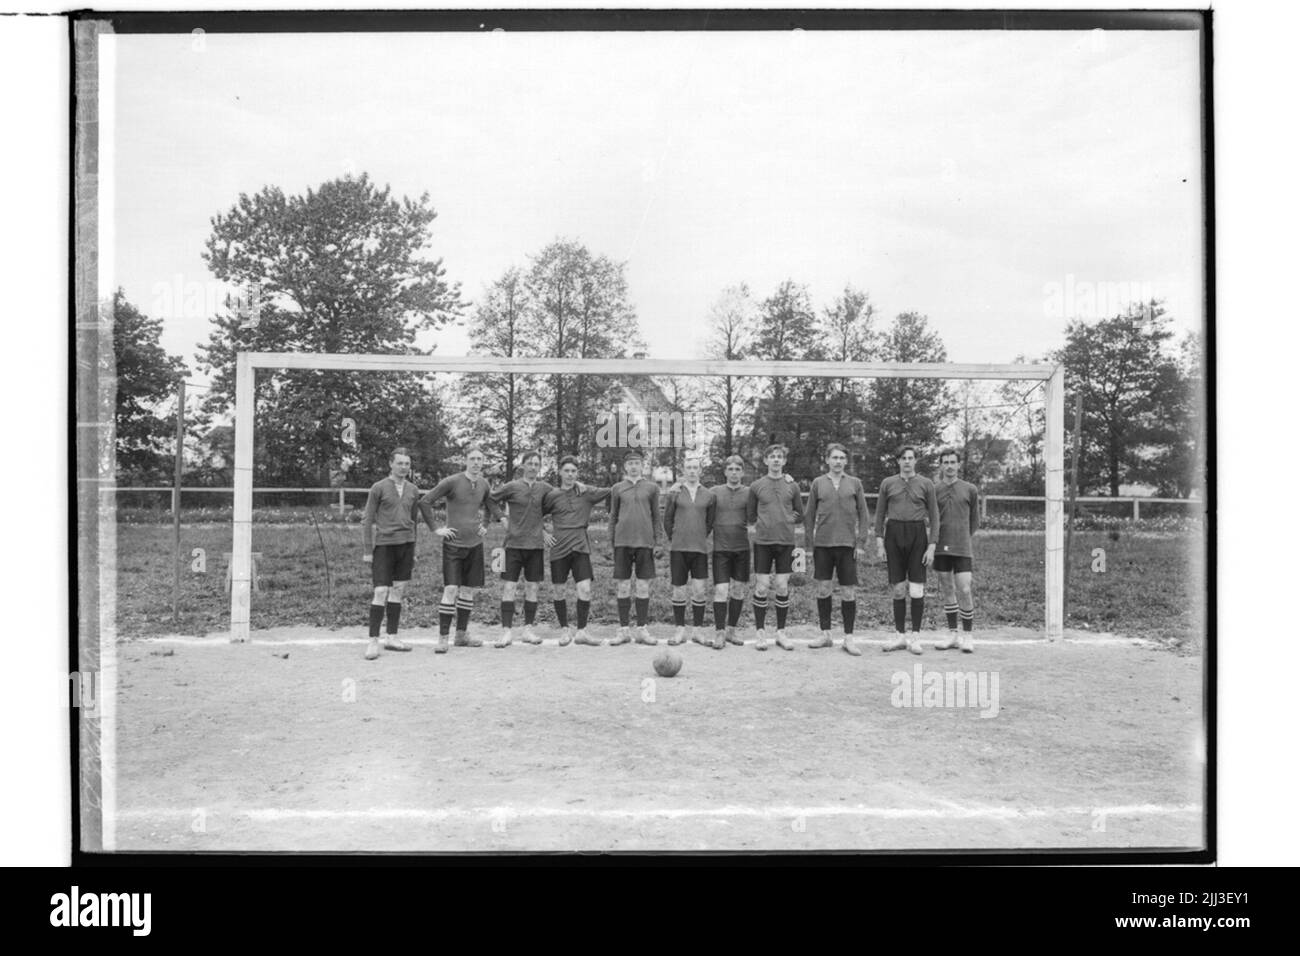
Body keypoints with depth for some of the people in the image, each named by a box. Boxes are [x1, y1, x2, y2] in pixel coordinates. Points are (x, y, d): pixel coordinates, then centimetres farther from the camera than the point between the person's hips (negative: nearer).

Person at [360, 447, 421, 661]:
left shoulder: (412, 490, 10)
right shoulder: (378, 488, -3)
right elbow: (367, 520, -2)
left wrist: (413, 552, 18)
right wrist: (367, 551, -6)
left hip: (406, 543, 5)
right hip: (384, 544, -5)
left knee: (398, 591, 9)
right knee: (381, 591, -8)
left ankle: (392, 637, 16)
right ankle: (373, 640, -3)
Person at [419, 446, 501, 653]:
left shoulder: (484, 484, 6)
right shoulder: (451, 482, -11)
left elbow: (490, 506, 25)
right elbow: (424, 502, -10)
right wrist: (436, 529, -10)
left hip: (475, 544, 5)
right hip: (453, 544, -5)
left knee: (469, 590, 10)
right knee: (451, 589, -11)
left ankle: (461, 634, 20)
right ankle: (442, 637, -4)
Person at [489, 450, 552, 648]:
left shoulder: (545, 488, 5)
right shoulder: (512, 487, -2)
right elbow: (489, 500, 5)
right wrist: (502, 518, 0)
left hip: (536, 544, 2)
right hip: (514, 543, -2)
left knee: (532, 587, 6)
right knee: (508, 587, -4)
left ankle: (528, 629, 14)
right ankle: (507, 630, 0)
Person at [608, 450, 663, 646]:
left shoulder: (651, 487, 7)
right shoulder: (617, 489, 9)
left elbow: (656, 516, 10)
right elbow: (612, 517, 13)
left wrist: (656, 539, 4)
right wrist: (611, 540, 7)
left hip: (644, 541, 0)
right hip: (623, 541, 0)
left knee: (643, 586, 1)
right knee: (623, 586, 1)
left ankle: (642, 630, 9)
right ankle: (623, 630, 8)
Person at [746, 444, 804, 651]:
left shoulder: (792, 486, 6)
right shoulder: (756, 486, 4)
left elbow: (800, 515, 12)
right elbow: (749, 515, 12)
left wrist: (788, 519, -1)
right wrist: (754, 526, -1)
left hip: (786, 542, 1)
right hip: (763, 541, -1)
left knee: (783, 587, 3)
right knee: (762, 587, -1)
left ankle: (781, 633, 13)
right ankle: (760, 632, 9)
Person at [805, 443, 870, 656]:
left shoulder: (854, 483, 6)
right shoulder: (818, 483, 7)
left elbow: (864, 515, 6)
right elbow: (809, 514, 10)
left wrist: (860, 542, -2)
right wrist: (808, 540, 2)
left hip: (847, 543, -1)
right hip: (822, 543, 1)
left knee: (848, 592, 0)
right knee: (823, 588, 3)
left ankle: (848, 638, 7)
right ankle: (826, 634, 14)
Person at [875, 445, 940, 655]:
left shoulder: (926, 484, 4)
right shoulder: (887, 483, 8)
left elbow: (934, 517, 3)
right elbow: (880, 514, 10)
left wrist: (932, 546, -5)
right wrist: (879, 542, 1)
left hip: (917, 535, -1)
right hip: (894, 535, 1)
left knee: (917, 589, -4)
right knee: (898, 589, 5)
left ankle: (916, 637, 5)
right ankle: (900, 636, 13)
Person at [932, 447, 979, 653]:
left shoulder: (970, 490, 4)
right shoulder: (934, 490, 5)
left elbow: (974, 522, 12)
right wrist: (936, 541, 9)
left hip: (962, 549, -2)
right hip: (941, 549, 2)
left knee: (964, 591, -7)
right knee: (947, 591, 8)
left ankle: (968, 635, 6)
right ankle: (953, 635, 16)